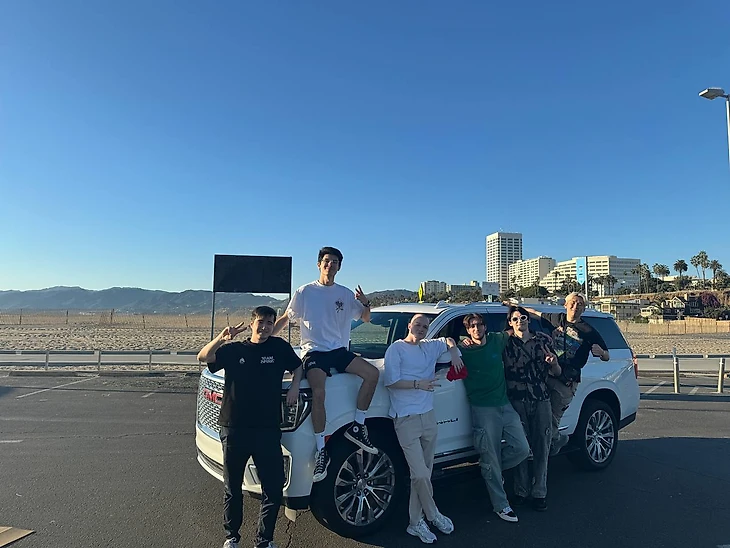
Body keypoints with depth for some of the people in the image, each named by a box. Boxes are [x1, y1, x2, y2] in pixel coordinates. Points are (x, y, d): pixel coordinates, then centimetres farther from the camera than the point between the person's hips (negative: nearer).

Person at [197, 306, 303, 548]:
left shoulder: (279, 347, 2)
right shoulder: (233, 349, 2)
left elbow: (298, 366, 17)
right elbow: (203, 357, -10)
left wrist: (295, 387, -2)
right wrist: (221, 338, -27)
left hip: (268, 430, 0)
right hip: (234, 430, 1)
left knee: (273, 489, 3)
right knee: (232, 488, 15)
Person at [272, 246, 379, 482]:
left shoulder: (345, 294, 10)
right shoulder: (305, 292, 3)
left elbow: (365, 318, 14)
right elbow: (285, 318, 10)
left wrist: (366, 304, -8)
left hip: (339, 350, 4)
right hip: (314, 352, -4)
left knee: (372, 373, -18)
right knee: (318, 392, -30)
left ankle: (357, 427, -5)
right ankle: (321, 451, -18)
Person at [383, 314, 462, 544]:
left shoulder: (430, 346, 11)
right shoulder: (396, 349, -6)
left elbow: (448, 340, 30)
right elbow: (390, 381, -12)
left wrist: (454, 351, 9)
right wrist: (418, 384, -19)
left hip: (428, 416, 6)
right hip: (406, 419, -6)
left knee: (423, 473, 11)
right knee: (420, 474, -10)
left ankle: (416, 522, 23)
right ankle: (434, 515, 13)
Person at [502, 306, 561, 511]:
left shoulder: (544, 340, 8)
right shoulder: (506, 342, 5)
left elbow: (556, 373, 12)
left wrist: (554, 362, -12)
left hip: (541, 400, 1)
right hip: (516, 400, -1)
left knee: (541, 447, 5)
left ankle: (539, 492, 16)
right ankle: (521, 490, 17)